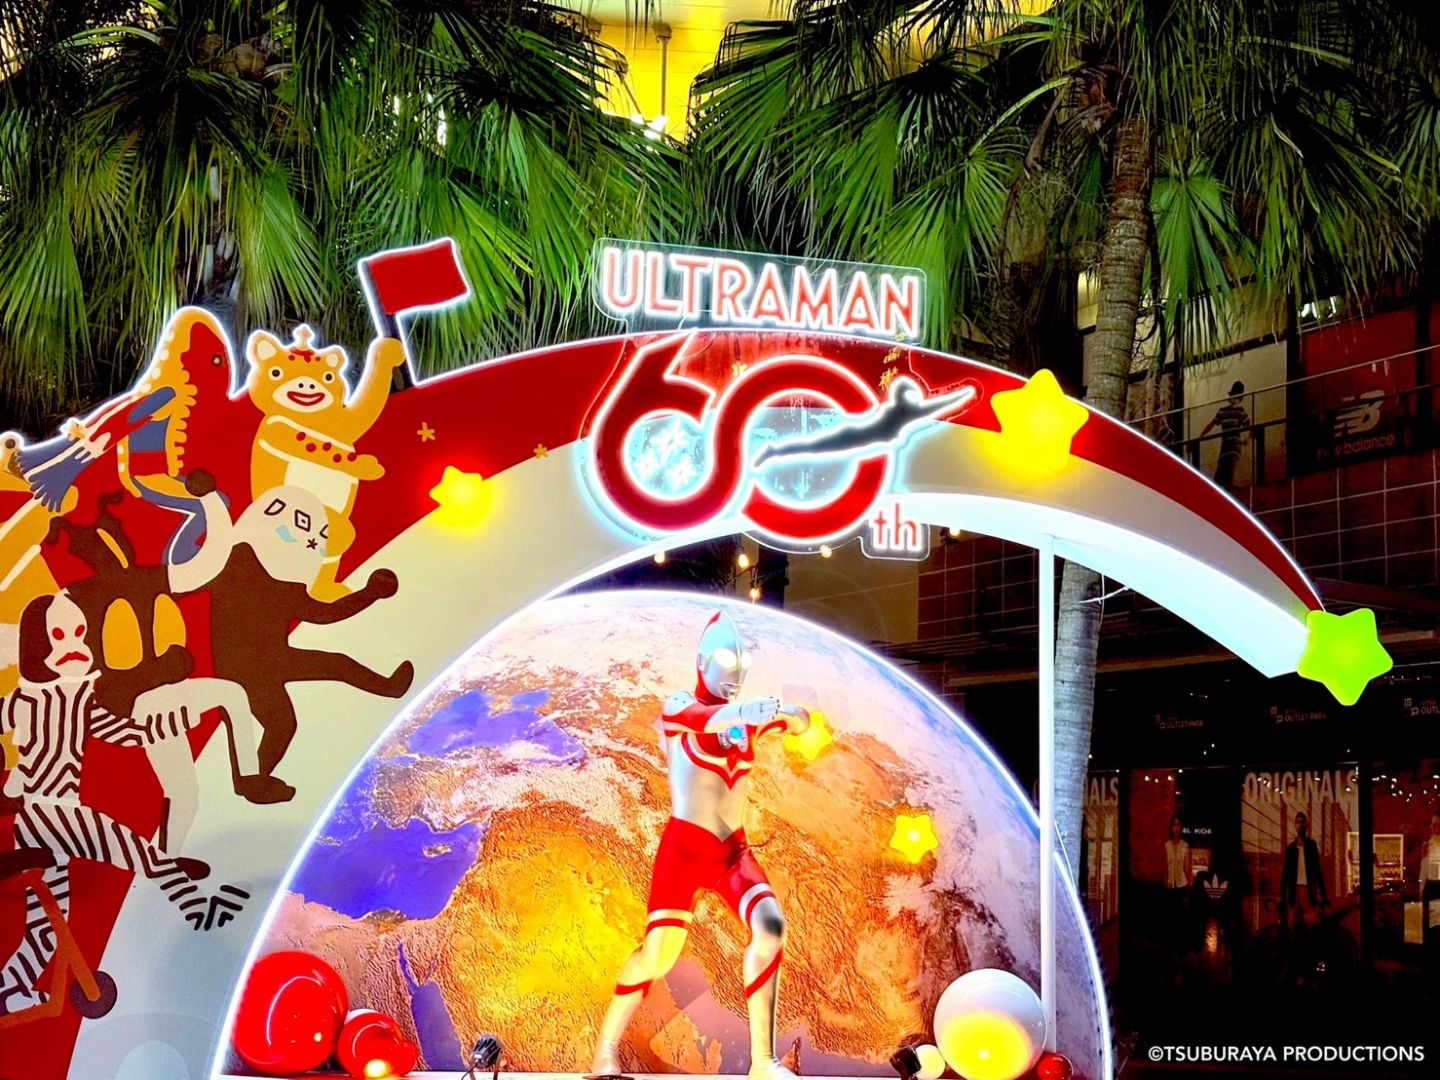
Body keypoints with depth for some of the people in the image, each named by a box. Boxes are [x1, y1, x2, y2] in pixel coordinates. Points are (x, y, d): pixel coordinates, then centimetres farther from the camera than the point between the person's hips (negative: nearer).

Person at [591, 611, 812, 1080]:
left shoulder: (747, 716, 11)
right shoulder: (678, 707, -2)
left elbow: (799, 725, -5)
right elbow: (705, 719, -26)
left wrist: (789, 713, -30)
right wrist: (744, 711, -48)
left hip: (733, 848, 4)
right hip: (685, 846, -4)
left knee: (770, 926, -18)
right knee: (658, 954, -9)